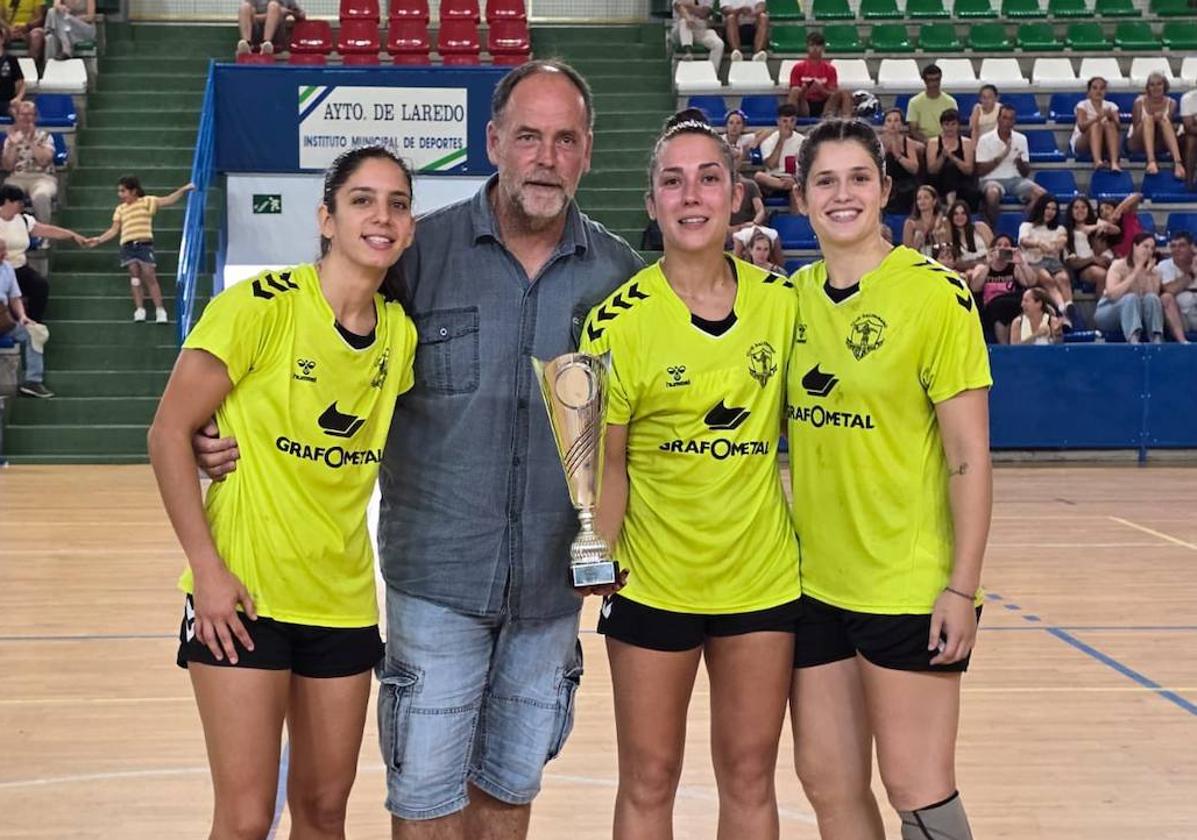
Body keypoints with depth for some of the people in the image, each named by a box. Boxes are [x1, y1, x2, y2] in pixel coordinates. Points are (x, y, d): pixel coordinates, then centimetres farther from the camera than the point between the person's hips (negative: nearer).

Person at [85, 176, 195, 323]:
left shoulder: (146, 202, 7)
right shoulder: (120, 209, 18)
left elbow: (168, 200, 2)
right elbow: (114, 230, 18)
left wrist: (183, 190, -8)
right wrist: (99, 240, 9)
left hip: (144, 243, -4)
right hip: (128, 245, 4)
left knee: (149, 275, -9)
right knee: (134, 274, -3)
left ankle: (160, 310, -8)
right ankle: (139, 310, -3)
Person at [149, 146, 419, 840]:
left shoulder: (402, 331, 3)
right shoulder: (262, 306, -13)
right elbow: (169, 432, -11)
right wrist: (206, 567, -15)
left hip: (344, 599, 5)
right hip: (241, 597, -5)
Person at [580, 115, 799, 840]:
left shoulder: (782, 302, -2)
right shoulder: (619, 320, -11)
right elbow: (605, 462, -6)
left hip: (764, 578, 3)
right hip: (652, 582, -2)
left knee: (750, 778, 12)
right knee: (648, 782, 9)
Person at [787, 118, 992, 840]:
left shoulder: (935, 294, -10)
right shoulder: (793, 297, 5)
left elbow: (969, 455, -11)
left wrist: (962, 589, -14)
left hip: (908, 584, -5)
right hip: (815, 582, 5)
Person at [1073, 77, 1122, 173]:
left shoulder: (1111, 106, 8)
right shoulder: (1083, 105, 0)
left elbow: (1117, 128, -8)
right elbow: (1082, 127, -18)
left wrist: (1111, 118, -28)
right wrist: (1098, 117, -33)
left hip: (1105, 146, 2)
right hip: (1082, 144, -2)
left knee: (1110, 125, -27)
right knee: (1096, 125, -30)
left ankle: (1114, 163, -47)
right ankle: (1097, 161, -54)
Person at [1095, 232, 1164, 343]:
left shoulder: (1154, 271, 2)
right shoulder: (1119, 265, -9)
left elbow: (1154, 299, -13)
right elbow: (1112, 294, -27)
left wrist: (1148, 274, -19)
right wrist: (1135, 273, -24)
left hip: (1137, 314, 3)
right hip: (1109, 314, -3)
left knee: (1152, 298, -26)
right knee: (1131, 298, -34)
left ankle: (1157, 340, -41)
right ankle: (1133, 339, -55)